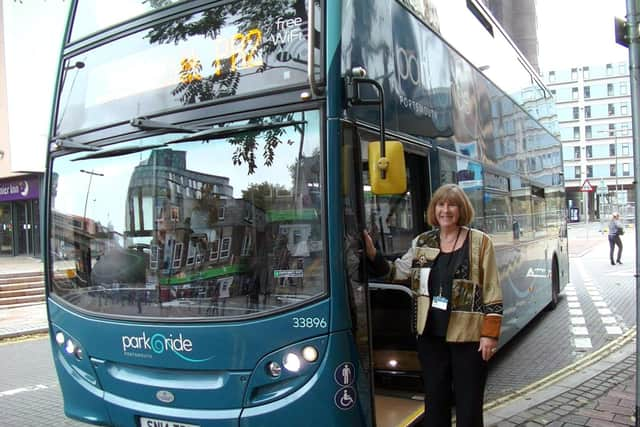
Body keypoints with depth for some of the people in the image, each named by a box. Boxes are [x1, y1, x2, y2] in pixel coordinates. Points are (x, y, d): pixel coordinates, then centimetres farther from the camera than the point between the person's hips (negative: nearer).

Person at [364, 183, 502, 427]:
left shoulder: (480, 242, -5)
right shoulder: (422, 243, 6)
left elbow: (492, 293, -6)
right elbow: (396, 272, 3)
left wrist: (489, 334, -10)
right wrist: (372, 254, -14)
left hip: (468, 336, -3)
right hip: (431, 335, 4)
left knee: (469, 405, 8)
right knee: (434, 400, 15)